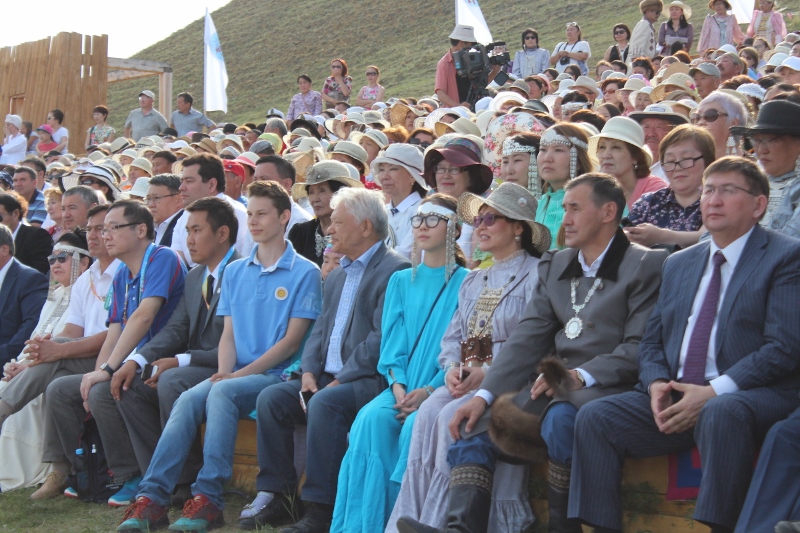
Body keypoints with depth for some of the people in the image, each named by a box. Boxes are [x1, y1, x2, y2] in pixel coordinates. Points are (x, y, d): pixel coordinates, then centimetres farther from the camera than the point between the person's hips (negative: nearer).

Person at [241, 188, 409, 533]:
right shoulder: (337, 275, 22)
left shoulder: (395, 271, -9)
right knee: (271, 398, -9)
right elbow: (320, 329, 18)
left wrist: (341, 379, -18)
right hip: (328, 377, 9)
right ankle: (277, 496, -5)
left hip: (370, 379, -9)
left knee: (324, 403, -33)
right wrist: (309, 370, 0)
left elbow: (382, 339, -18)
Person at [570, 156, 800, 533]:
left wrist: (714, 392, -19)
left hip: (752, 396, -6)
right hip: (675, 397, 6)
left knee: (721, 413, -39)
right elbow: (651, 341, 19)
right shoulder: (678, 264, 21)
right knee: (595, 416, -14)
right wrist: (657, 384, -4)